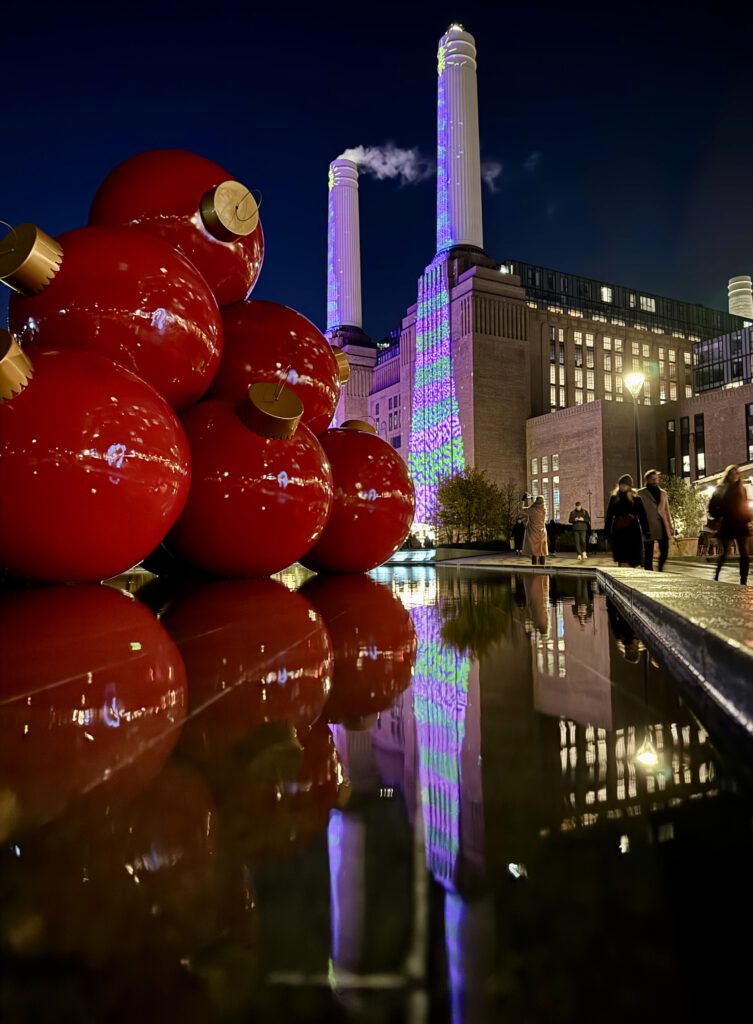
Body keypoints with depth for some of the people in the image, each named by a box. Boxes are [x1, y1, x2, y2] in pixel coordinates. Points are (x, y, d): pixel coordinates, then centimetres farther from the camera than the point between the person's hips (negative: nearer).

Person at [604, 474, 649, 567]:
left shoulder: (636, 499, 5)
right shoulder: (614, 498, 9)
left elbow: (642, 516, 3)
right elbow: (609, 516, 8)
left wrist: (645, 531, -3)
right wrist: (607, 531, 1)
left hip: (633, 532, -1)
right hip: (619, 532, 1)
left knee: (633, 562, 1)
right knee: (621, 560, -5)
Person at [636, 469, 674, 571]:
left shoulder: (663, 492, 16)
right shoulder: (641, 493, 2)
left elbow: (667, 510, 17)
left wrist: (671, 526, 10)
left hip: (662, 526, 4)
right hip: (649, 527, -4)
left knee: (664, 551, 0)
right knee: (648, 554, -1)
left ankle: (660, 570, 22)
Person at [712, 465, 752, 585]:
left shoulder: (742, 489, 11)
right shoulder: (720, 490, 2)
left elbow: (746, 506, 13)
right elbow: (712, 507, 2)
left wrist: (748, 518, -2)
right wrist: (720, 515, -9)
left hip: (741, 525, 2)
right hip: (727, 526, -2)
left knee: (744, 554, -2)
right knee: (725, 552, 1)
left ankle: (743, 581, 1)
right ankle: (716, 576, 13)